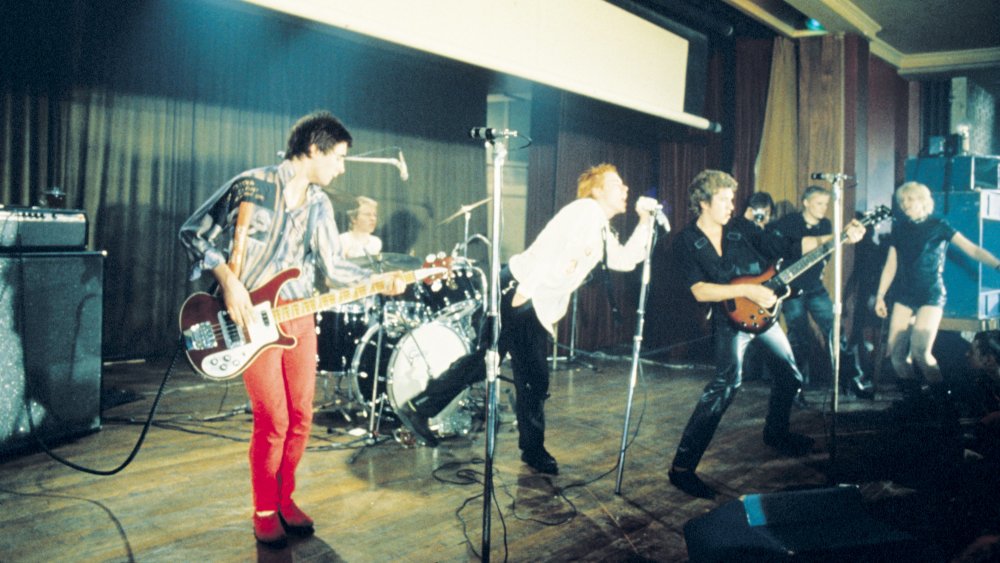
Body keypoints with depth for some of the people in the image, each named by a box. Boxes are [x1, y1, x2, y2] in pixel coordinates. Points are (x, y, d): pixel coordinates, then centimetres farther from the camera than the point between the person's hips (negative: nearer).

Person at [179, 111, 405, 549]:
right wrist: (229, 282, -17)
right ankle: (264, 510, 12)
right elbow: (193, 233, -7)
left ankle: (285, 499, 27)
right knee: (273, 420, -8)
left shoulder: (319, 204, 10)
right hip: (253, 318, -6)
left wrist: (378, 280, -3)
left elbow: (332, 265, 11)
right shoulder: (253, 185, -10)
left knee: (301, 417, 8)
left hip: (299, 317, 6)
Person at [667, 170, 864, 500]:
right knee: (727, 382, -25)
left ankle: (776, 433, 46)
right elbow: (699, 291, -18)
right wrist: (748, 291, -24)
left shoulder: (741, 233, 5)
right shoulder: (689, 241, -8)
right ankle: (682, 467, -23)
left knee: (790, 374, 19)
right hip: (731, 317, -7)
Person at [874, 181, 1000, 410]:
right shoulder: (900, 228, 10)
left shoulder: (938, 226, -2)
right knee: (895, 351, -3)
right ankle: (913, 401, 12)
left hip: (931, 295, -5)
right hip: (904, 295, 5)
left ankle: (942, 401, -2)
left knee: (919, 351, -19)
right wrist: (880, 296, 9)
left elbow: (972, 249, -11)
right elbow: (891, 265, 13)